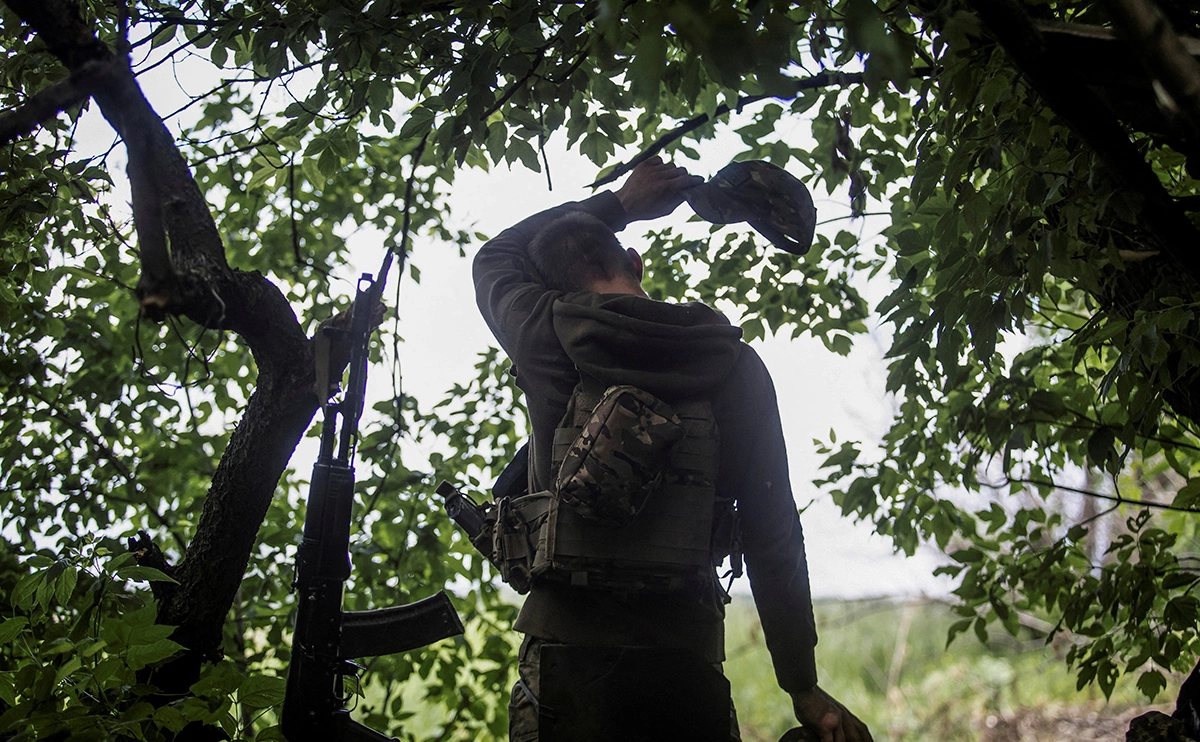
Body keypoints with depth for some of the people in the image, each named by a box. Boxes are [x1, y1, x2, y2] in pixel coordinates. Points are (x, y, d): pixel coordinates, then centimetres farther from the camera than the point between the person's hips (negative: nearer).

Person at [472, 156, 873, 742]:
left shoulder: (545, 338, -2)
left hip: (564, 651, -1)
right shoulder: (736, 367, 1)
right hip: (687, 660, 1)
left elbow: (496, 258, 22)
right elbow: (774, 539, 1)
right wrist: (804, 689, 6)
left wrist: (615, 203, 24)